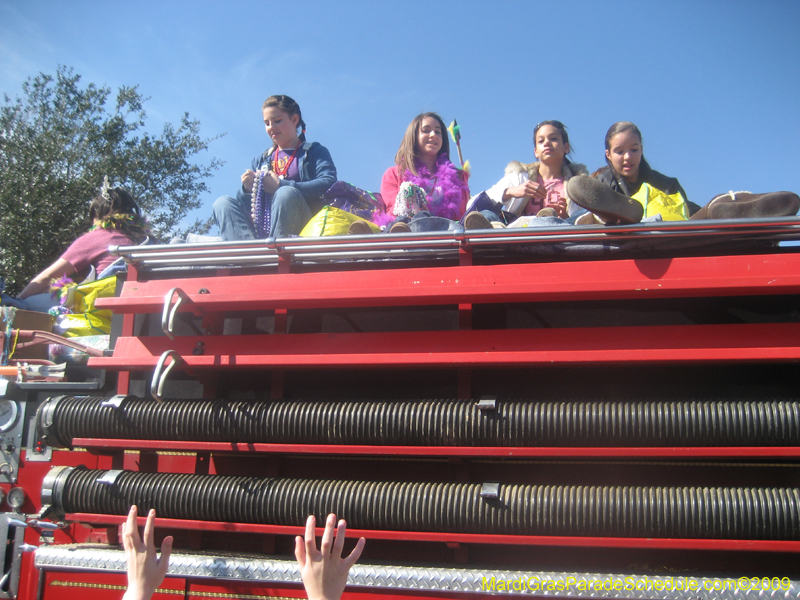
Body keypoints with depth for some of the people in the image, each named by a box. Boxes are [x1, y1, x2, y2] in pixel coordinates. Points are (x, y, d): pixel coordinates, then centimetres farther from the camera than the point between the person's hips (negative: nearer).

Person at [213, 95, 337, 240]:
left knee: (286, 193, -31)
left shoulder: (315, 152, 14)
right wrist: (247, 189, -3)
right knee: (222, 202, -17)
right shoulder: (260, 160, 28)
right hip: (262, 227, 4)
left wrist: (281, 185, -14)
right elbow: (243, 201, 21)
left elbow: (328, 183, -8)